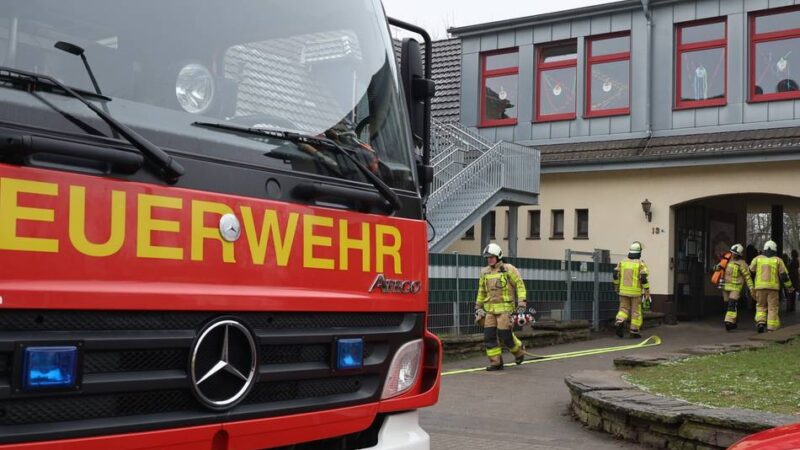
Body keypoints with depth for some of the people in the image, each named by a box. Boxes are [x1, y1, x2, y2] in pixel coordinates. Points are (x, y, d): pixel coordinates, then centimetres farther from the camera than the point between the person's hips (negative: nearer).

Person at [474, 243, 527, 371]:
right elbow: (481, 291, 22)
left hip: (505, 307, -6)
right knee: (489, 335, -1)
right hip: (489, 308, 6)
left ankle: (518, 351, 21)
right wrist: (478, 306, 21)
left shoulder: (508, 269, -4)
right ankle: (495, 362, 7)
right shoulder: (485, 272, 12)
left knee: (504, 334, -8)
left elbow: (520, 285, -3)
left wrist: (521, 301, -12)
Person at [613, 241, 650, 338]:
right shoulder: (640, 263, -8)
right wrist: (647, 291, -6)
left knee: (624, 309, 11)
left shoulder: (622, 262, 4)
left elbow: (616, 275, 5)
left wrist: (616, 286, 19)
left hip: (624, 290, 3)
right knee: (636, 311, 7)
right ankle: (634, 331, 8)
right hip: (635, 291, -3)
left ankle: (619, 322, -15)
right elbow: (644, 278, -14)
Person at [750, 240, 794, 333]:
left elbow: (751, 271, 10)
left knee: (761, 306, 13)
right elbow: (784, 275, 3)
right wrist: (789, 287, 11)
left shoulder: (757, 259, 6)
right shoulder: (778, 260, 4)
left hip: (760, 286, 1)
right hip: (773, 287, -1)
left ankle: (760, 322, -8)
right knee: (773, 308, 4)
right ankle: (772, 328, 1)